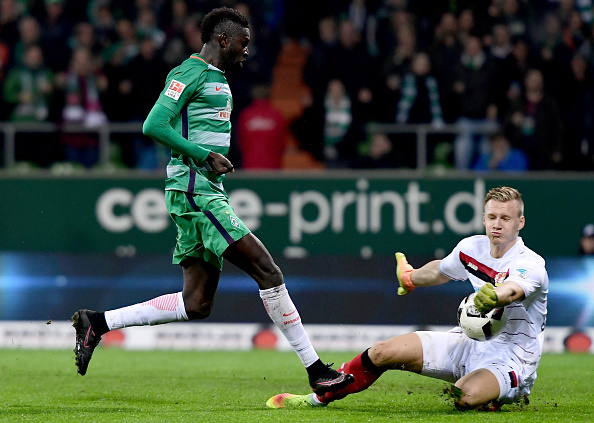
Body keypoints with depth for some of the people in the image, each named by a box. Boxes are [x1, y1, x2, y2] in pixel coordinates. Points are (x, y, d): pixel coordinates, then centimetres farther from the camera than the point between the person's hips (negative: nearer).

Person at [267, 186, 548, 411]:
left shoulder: (530, 264, -21)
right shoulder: (471, 248, 0)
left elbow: (512, 289, -45)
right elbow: (440, 270, 24)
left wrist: (494, 296, -68)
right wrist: (410, 278, 42)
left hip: (511, 360, -6)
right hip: (470, 342, 6)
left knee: (465, 396, -38)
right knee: (385, 352, -5)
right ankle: (319, 397, 16)